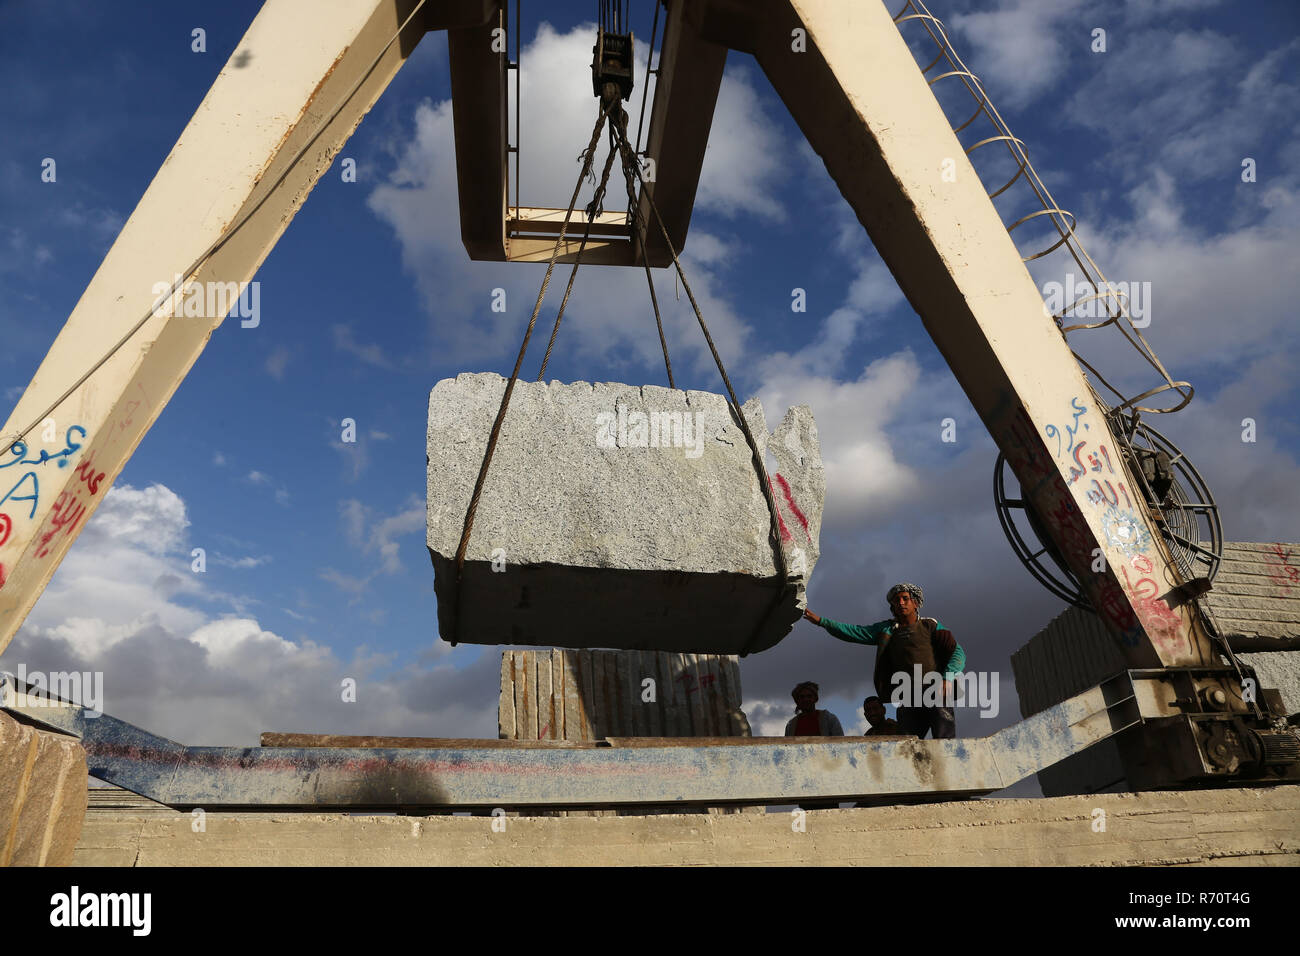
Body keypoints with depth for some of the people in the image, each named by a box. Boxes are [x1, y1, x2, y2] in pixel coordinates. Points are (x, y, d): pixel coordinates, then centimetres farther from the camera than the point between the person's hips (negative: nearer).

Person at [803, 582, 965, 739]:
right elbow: (855, 632, 14)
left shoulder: (930, 625, 12)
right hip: (909, 701, 3)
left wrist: (947, 678, -14)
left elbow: (958, 652, 5)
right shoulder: (887, 629, 20)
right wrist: (822, 621, 3)